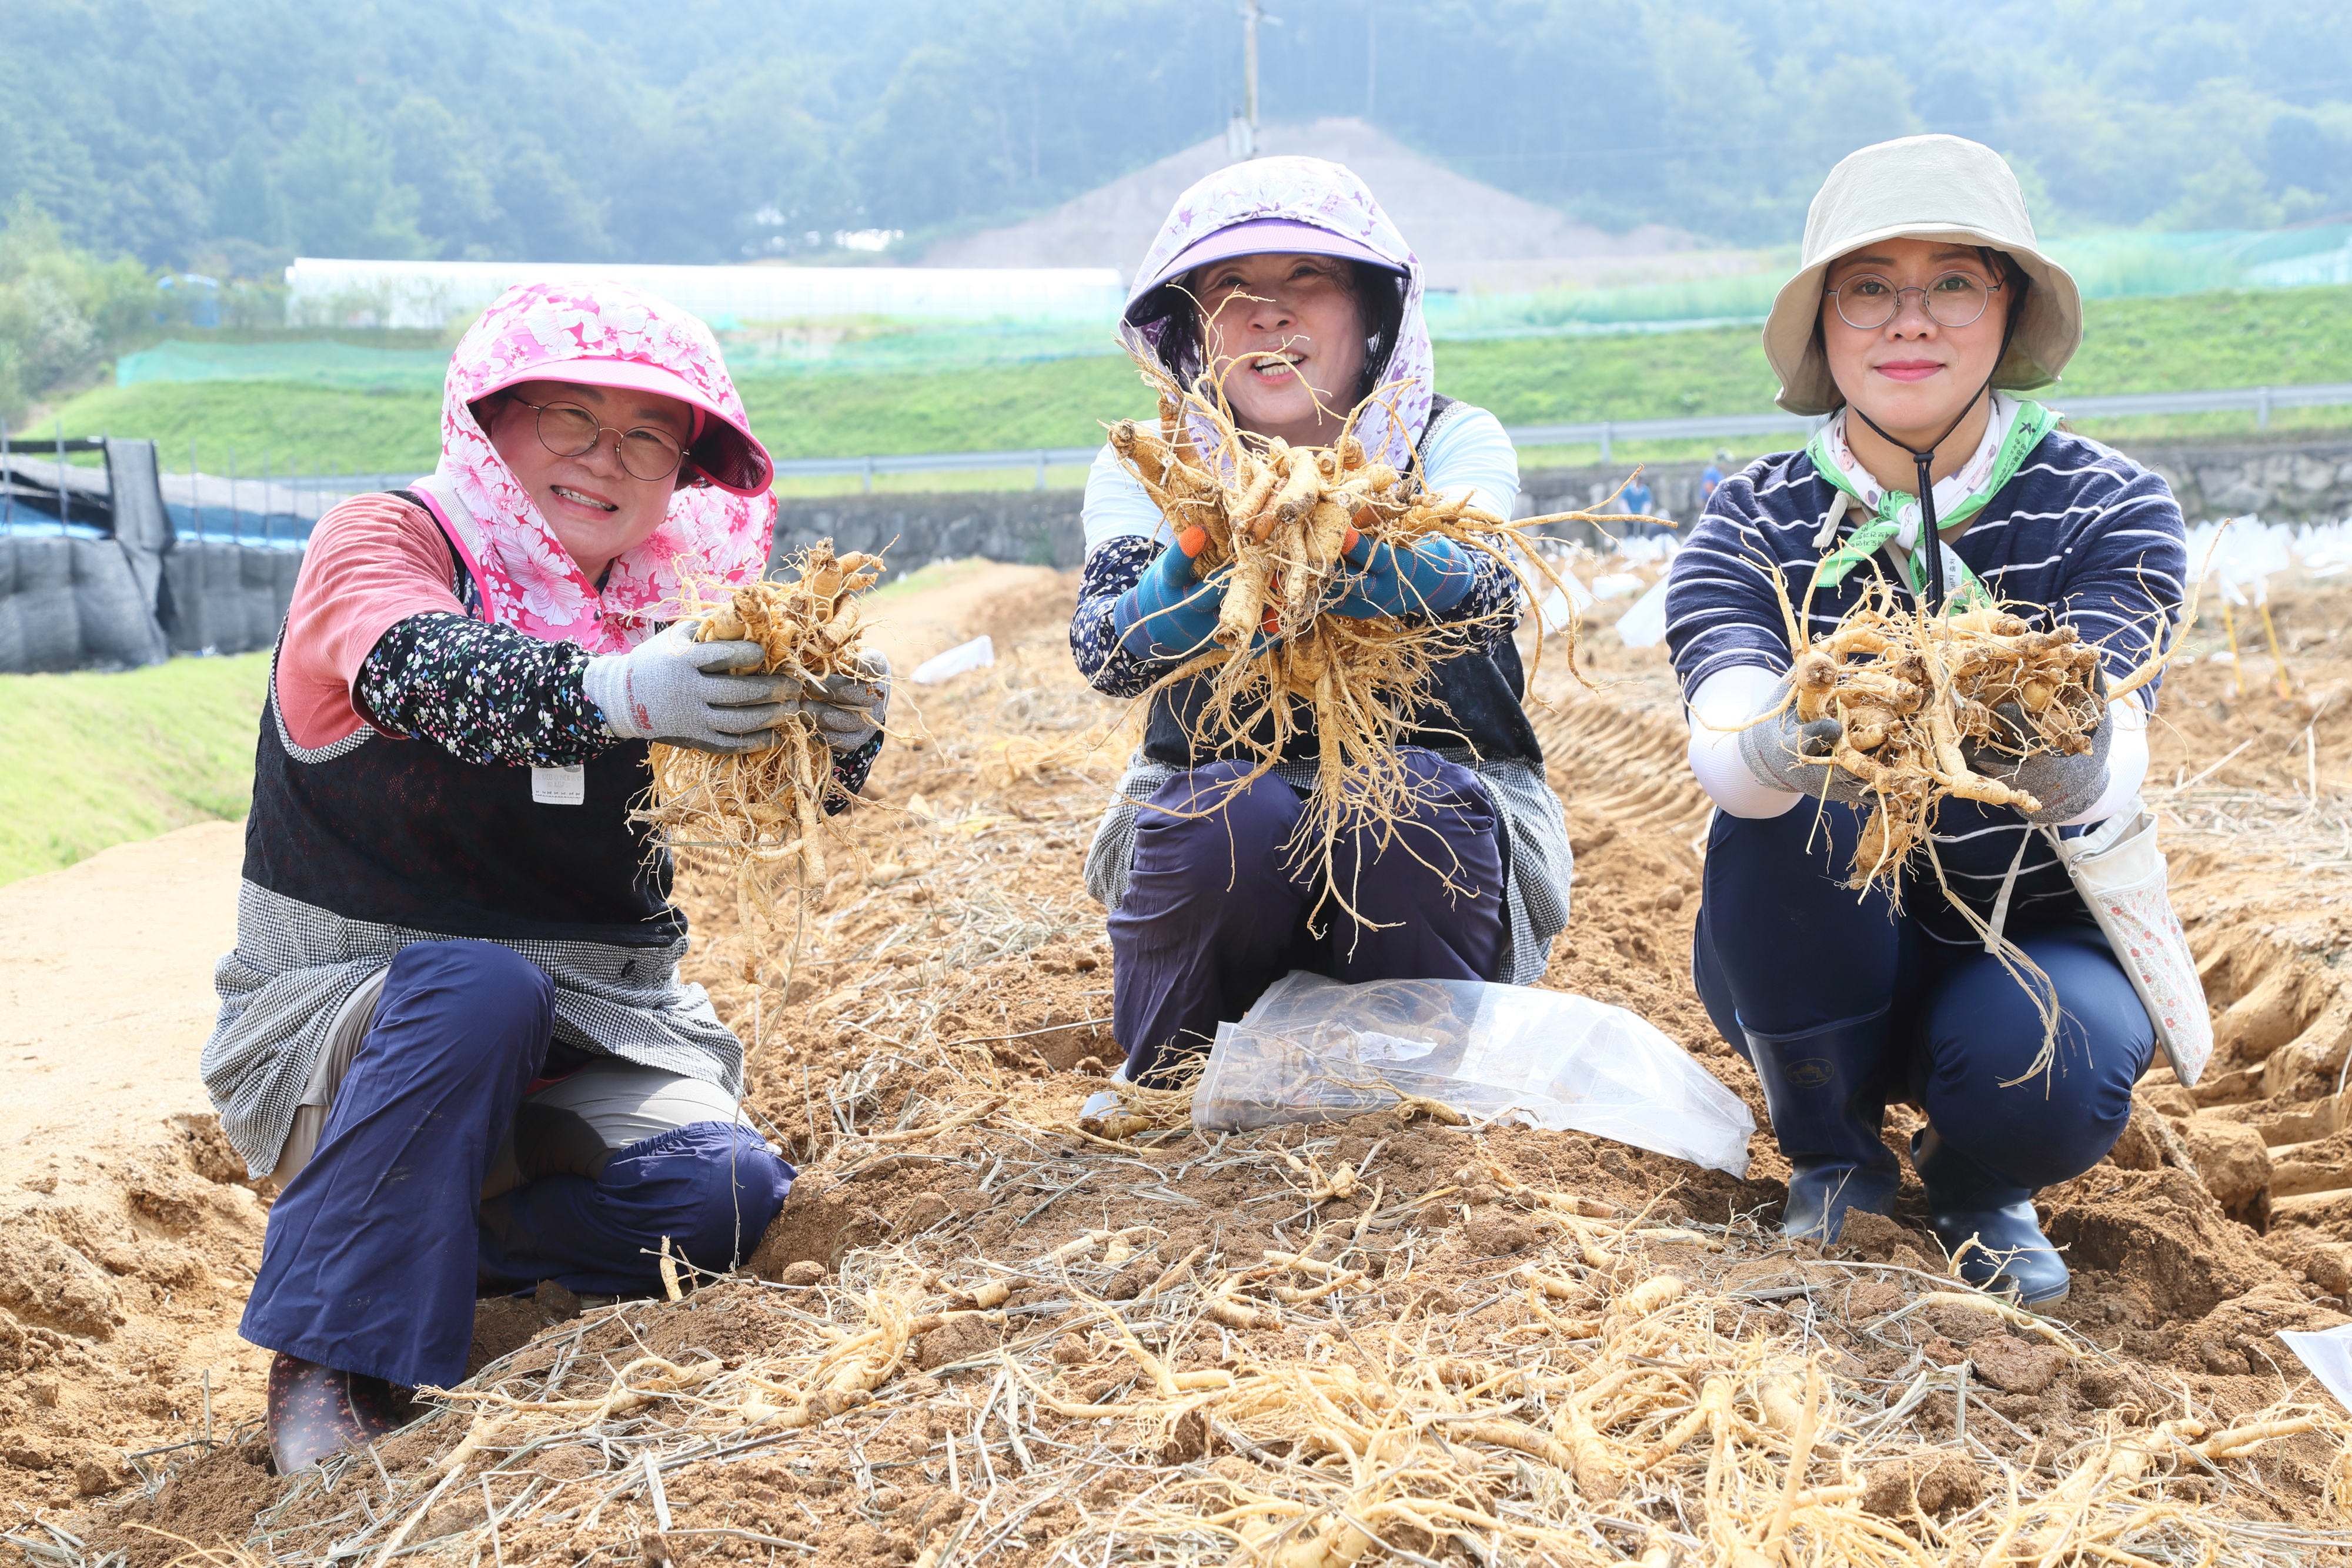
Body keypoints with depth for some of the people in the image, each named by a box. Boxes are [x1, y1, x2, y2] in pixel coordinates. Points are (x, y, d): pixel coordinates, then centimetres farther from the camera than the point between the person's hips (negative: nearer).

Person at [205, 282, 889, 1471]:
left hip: (590, 1025, 4)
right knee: (479, 990, -35)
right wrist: (613, 693, -52)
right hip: (350, 1012, -3)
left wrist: (835, 735, -33)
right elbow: (416, 667, -33)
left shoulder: (667, 606, 3)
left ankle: (442, 1244, 4)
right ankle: (332, 1361, -19)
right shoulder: (385, 538, -9)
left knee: (724, 1198, -20)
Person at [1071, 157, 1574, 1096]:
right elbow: (1106, 649, -21)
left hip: (1431, 817, 0)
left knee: (1406, 801, -33)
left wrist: (1363, 547, -51)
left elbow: (1483, 598, -26)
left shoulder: (1457, 442, -2)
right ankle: (1171, 1093, -5)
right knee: (1232, 819, -32)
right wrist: (1188, 586, -47)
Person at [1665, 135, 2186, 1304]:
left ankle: (1977, 1182, 6)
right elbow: (1722, 741, -31)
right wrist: (1792, 747, -56)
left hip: (2038, 934, -1)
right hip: (1816, 962, 1)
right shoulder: (1753, 526, -10)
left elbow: (2105, 761, -30)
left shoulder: (2110, 509, -11)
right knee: (1779, 816, -30)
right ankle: (1834, 1160, -5)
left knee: (2049, 1075, -32)